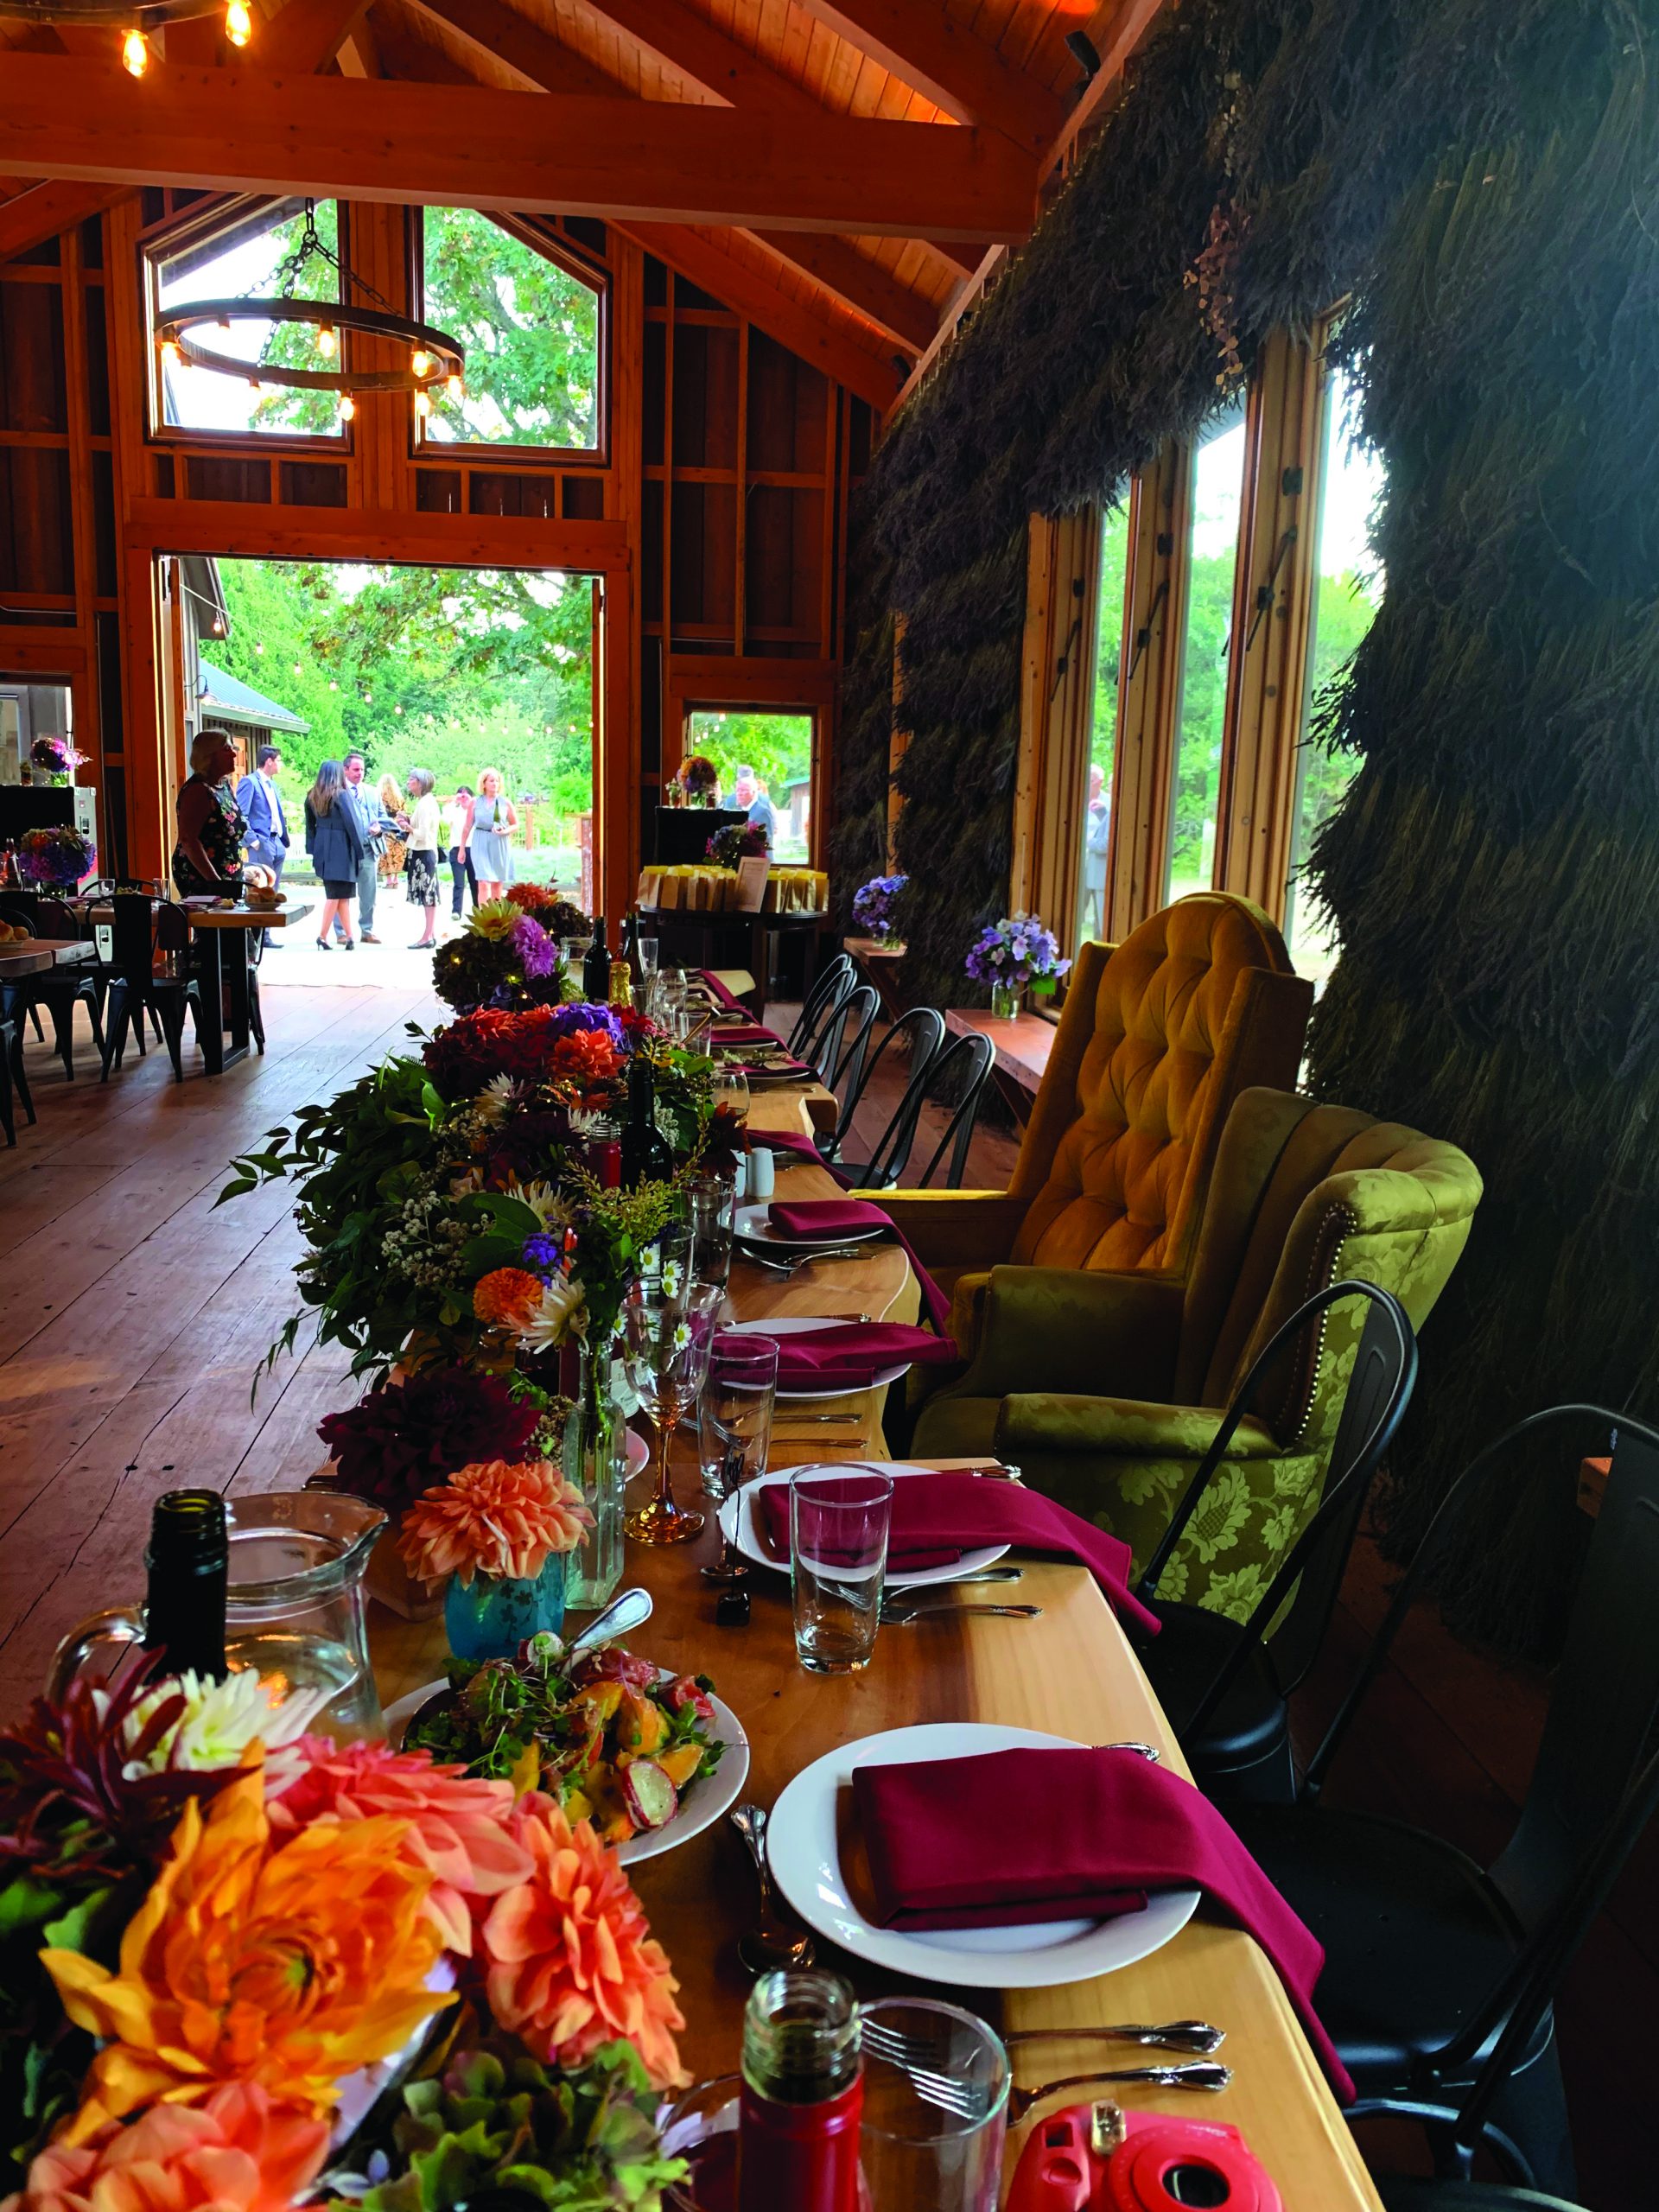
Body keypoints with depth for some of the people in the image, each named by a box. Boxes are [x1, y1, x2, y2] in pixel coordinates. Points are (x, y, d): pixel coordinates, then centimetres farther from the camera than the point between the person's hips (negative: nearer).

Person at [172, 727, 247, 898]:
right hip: (199, 880, -8)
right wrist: (215, 881, -26)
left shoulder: (225, 786, 13)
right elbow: (188, 840, -21)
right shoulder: (197, 790, -13)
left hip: (229, 878, 8)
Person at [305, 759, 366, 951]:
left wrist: (312, 849, 16)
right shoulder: (341, 794, -11)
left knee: (342, 895, 13)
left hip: (322, 849, 6)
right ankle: (322, 937, -3)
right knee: (336, 895, -1)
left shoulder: (312, 796, 8)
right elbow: (352, 823, -12)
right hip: (340, 849, -6)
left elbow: (310, 825, 12)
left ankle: (349, 936, 15)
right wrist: (359, 850, -7)